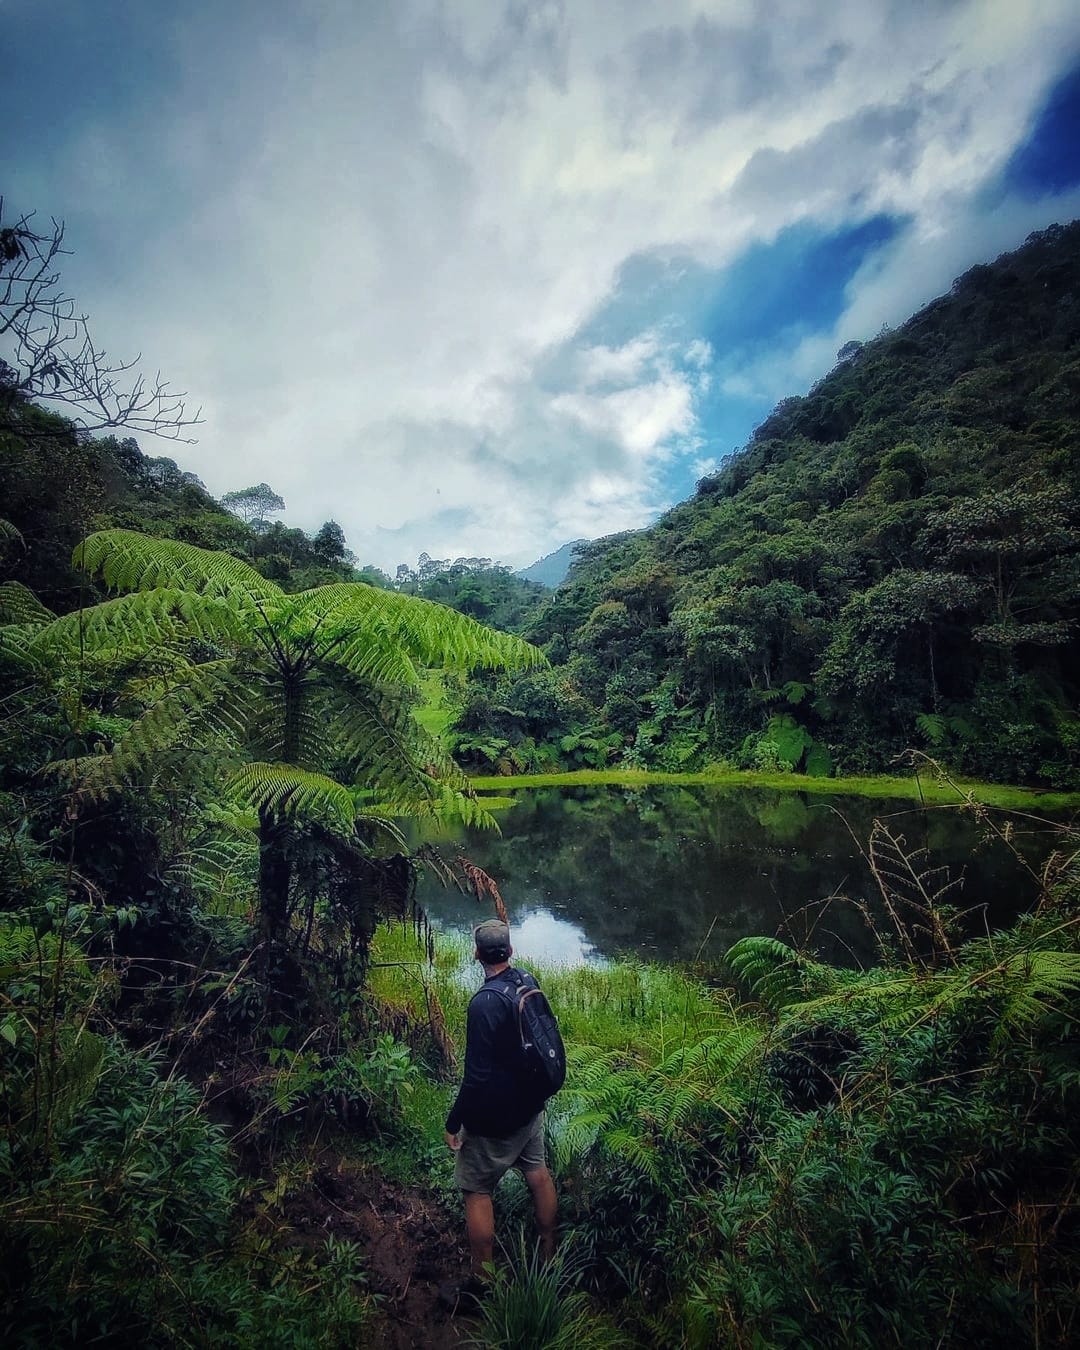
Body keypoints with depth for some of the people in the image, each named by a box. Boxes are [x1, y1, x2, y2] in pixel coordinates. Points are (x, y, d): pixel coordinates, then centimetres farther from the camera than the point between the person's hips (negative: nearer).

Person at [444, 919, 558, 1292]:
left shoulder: (485, 1002, -29)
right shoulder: (529, 982, -8)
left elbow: (477, 1076, -26)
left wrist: (454, 1123, -13)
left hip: (495, 1117, -7)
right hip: (531, 1103, 7)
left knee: (476, 1191, 11)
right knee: (538, 1173, 23)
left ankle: (482, 1283, 22)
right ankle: (549, 1254, 40)